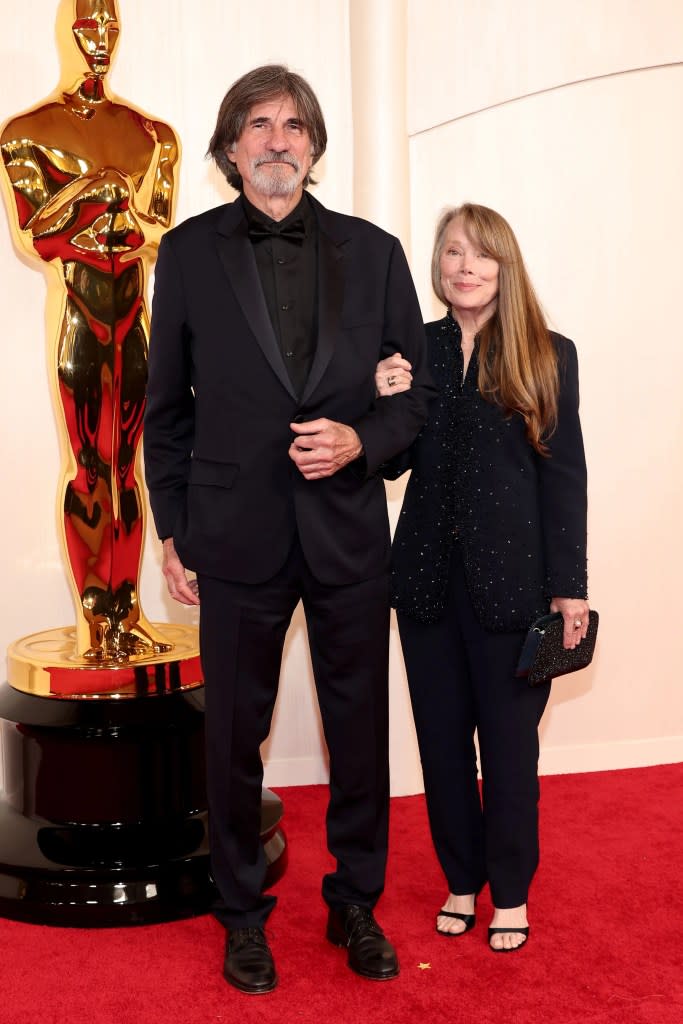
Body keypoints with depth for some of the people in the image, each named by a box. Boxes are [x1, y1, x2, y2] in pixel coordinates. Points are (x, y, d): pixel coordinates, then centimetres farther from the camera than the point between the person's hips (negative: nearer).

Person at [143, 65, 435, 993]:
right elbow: (167, 408, 6)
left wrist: (361, 440, -12)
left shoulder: (373, 252, 4)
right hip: (238, 535, -1)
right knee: (235, 735, 10)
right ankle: (242, 912, 30)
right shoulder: (188, 253, 2)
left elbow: (419, 390, 8)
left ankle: (356, 904, 32)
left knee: (361, 732, 11)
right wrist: (172, 531, 3)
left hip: (349, 533, 1)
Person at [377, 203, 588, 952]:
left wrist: (569, 587, -6)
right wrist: (388, 404, -11)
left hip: (510, 577, -3)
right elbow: (394, 464, 9)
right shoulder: (416, 350, 5)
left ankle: (510, 892, 25)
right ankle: (462, 879, 30)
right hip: (428, 573, 3)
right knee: (442, 736, 12)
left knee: (508, 739, 8)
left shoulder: (548, 356, -2)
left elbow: (565, 475, -3)